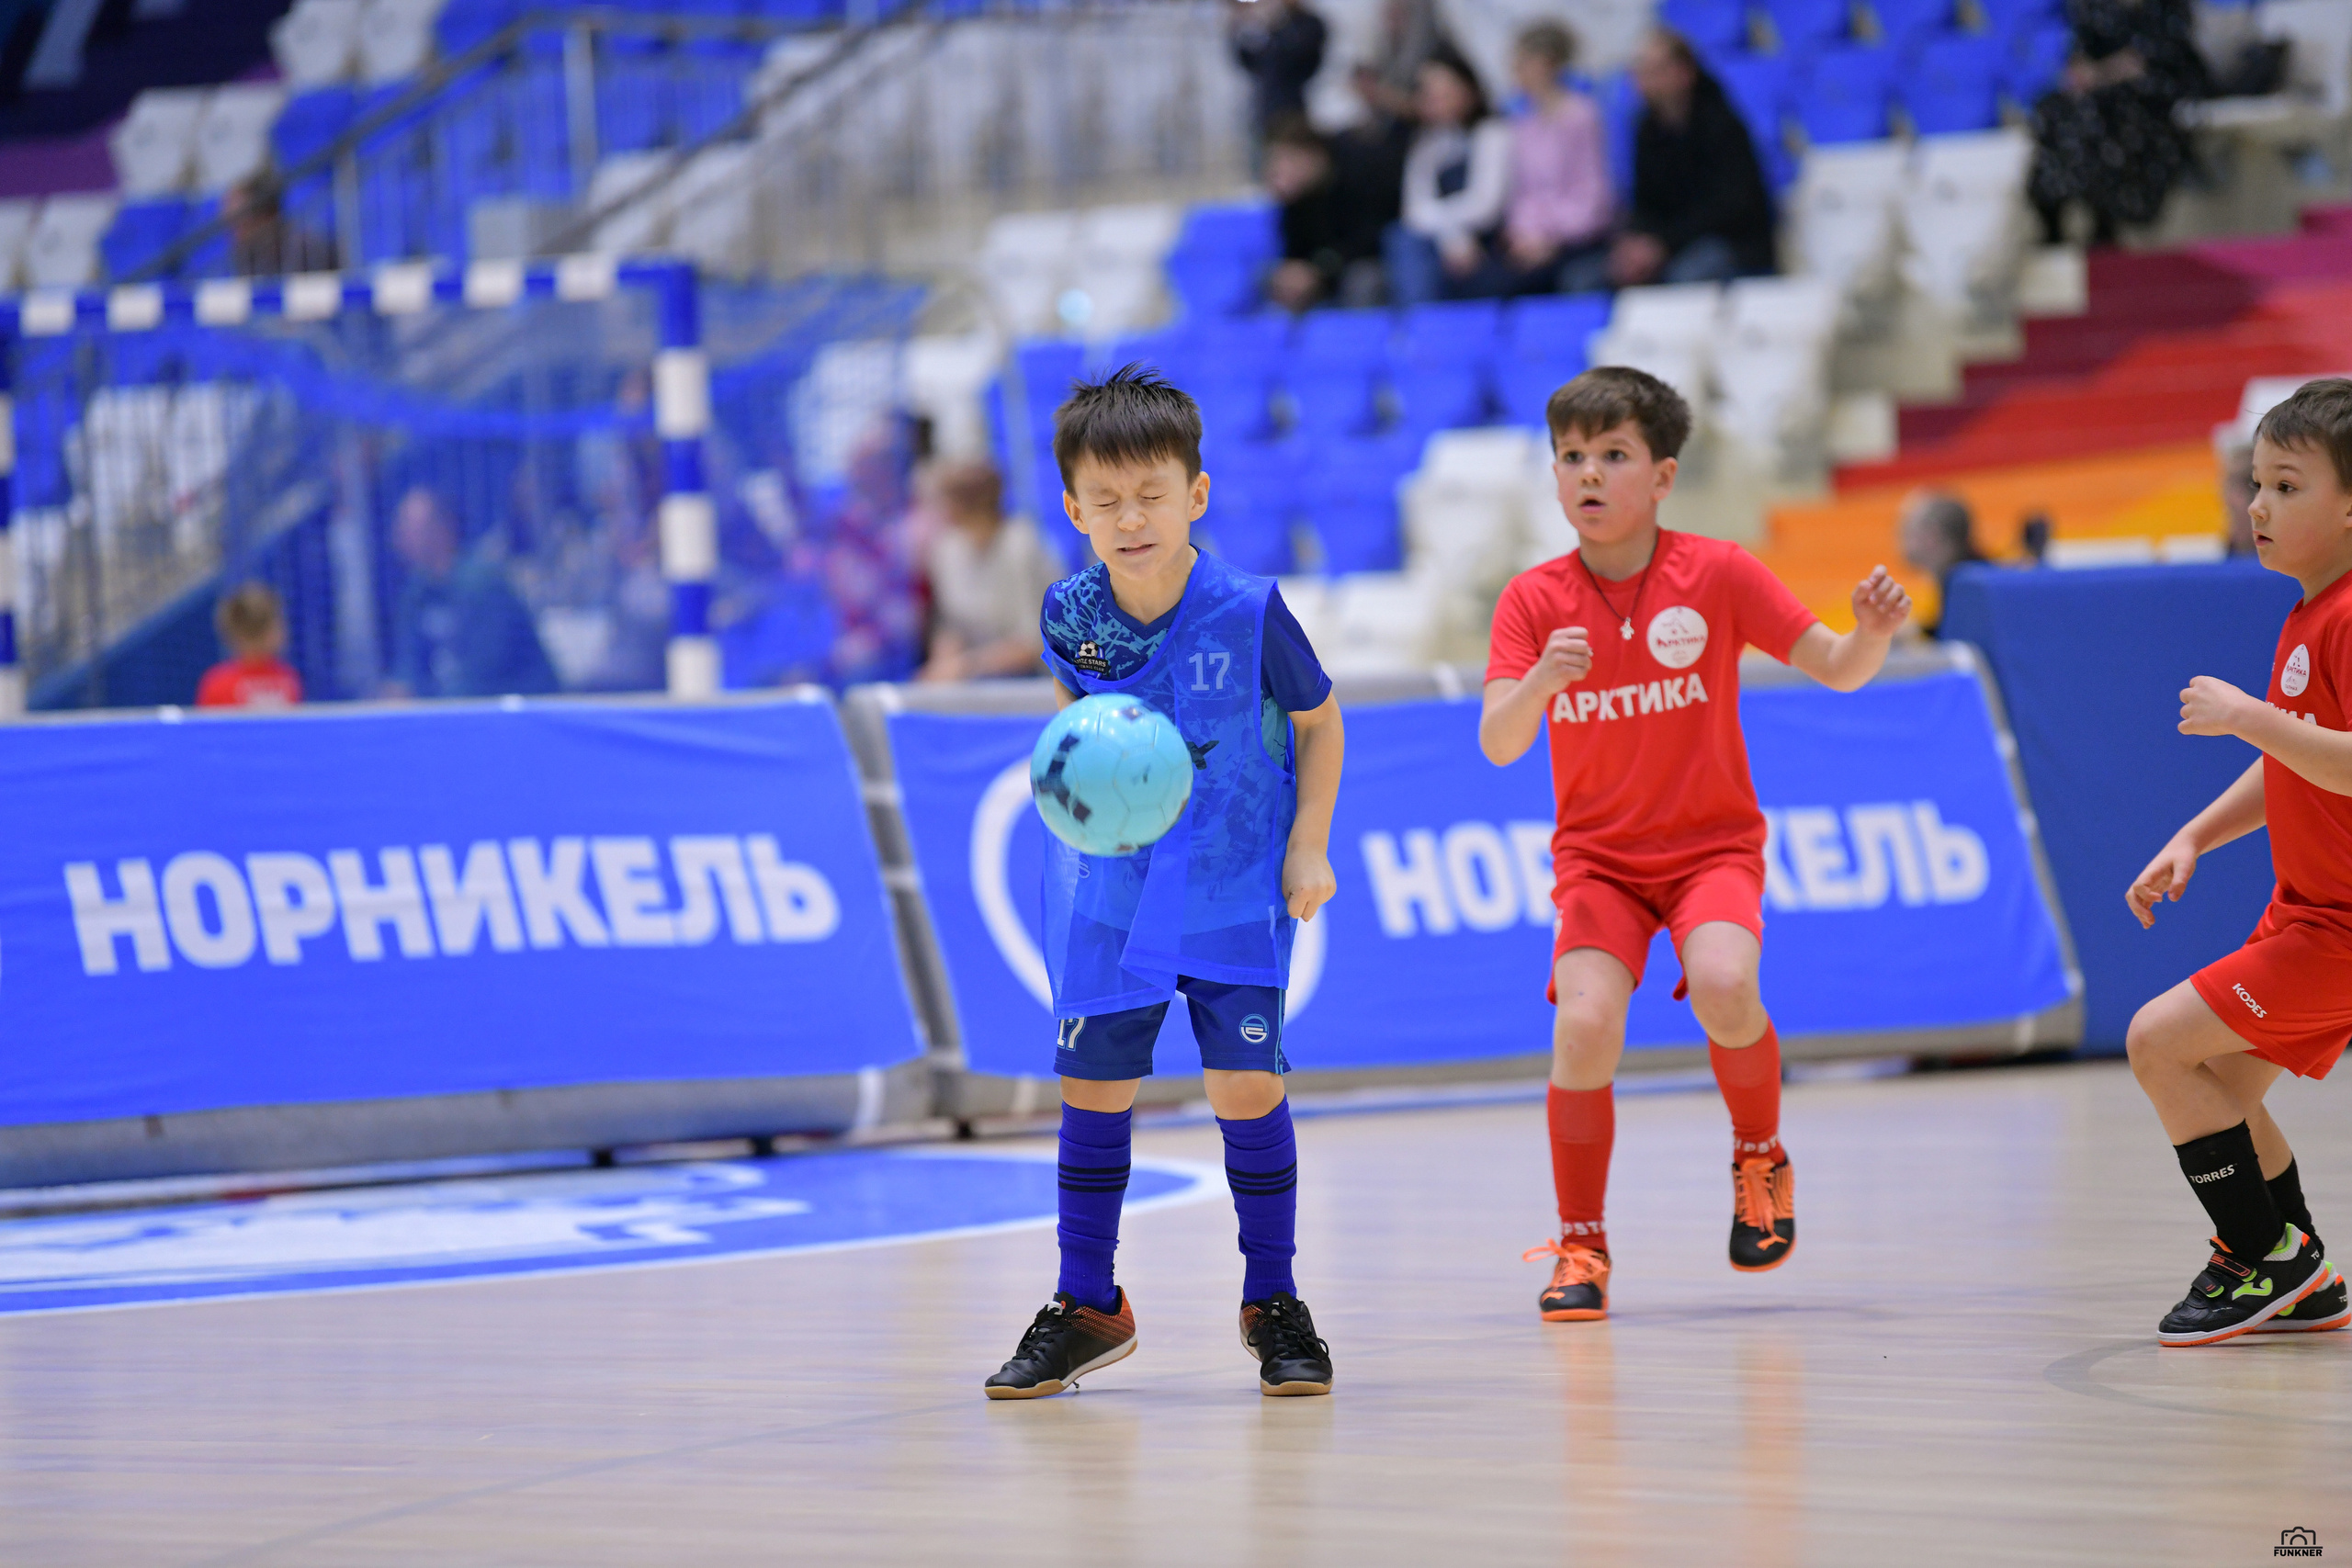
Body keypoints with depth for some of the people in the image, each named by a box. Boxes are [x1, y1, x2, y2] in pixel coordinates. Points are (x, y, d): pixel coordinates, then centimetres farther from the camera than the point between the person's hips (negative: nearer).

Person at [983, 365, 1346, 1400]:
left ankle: (1273, 1304, 8)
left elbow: (1317, 723, -2)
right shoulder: (1069, 615, -11)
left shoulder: (1249, 612, -18)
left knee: (1246, 1083, -8)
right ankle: (1088, 1306, 17)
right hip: (1110, 886, 3)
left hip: (1237, 886, -3)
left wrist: (1308, 849, -6)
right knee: (1093, 1085, 2)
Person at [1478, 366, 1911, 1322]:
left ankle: (1760, 1154, 1)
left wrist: (1874, 632, -25)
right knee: (1586, 1024, -22)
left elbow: (1837, 671, -3)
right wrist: (1540, 680, -36)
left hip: (1712, 843, -1)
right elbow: (1499, 746, -15)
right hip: (1597, 856, 1)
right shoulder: (1534, 600, -5)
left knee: (1722, 986, -30)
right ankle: (1580, 1244, -2)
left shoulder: (1717, 573, -7)